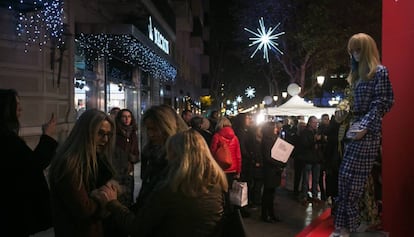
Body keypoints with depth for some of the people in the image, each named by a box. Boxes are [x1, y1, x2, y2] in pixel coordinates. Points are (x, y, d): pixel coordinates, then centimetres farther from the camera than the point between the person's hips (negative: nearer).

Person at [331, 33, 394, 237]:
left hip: (368, 130, -8)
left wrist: (365, 127, -17)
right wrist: (352, 125, 11)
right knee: (345, 176, 4)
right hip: (356, 127, 8)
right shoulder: (357, 74, 20)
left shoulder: (379, 71, -4)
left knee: (352, 177, -9)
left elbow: (380, 103, -10)